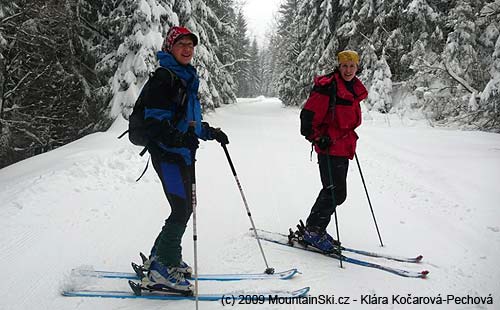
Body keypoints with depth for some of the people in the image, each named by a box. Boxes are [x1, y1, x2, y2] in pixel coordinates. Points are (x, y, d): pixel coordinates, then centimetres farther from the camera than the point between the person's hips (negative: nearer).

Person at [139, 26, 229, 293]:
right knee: (182, 210, -9)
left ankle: (158, 258, 27)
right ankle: (162, 270, 2)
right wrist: (178, 139, -33)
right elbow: (154, 122, -19)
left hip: (184, 154, 10)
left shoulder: (187, 78, 18)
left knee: (185, 208, 14)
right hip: (167, 154, -10)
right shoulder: (163, 78, -12)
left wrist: (211, 132, 16)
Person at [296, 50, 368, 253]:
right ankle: (312, 231, 5)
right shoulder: (328, 86, -15)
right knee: (336, 193, -8)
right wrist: (317, 138, -21)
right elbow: (308, 115, -17)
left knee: (333, 191, 14)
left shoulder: (354, 89, 13)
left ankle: (314, 229, 27)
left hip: (343, 148, 9)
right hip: (329, 148, -9)